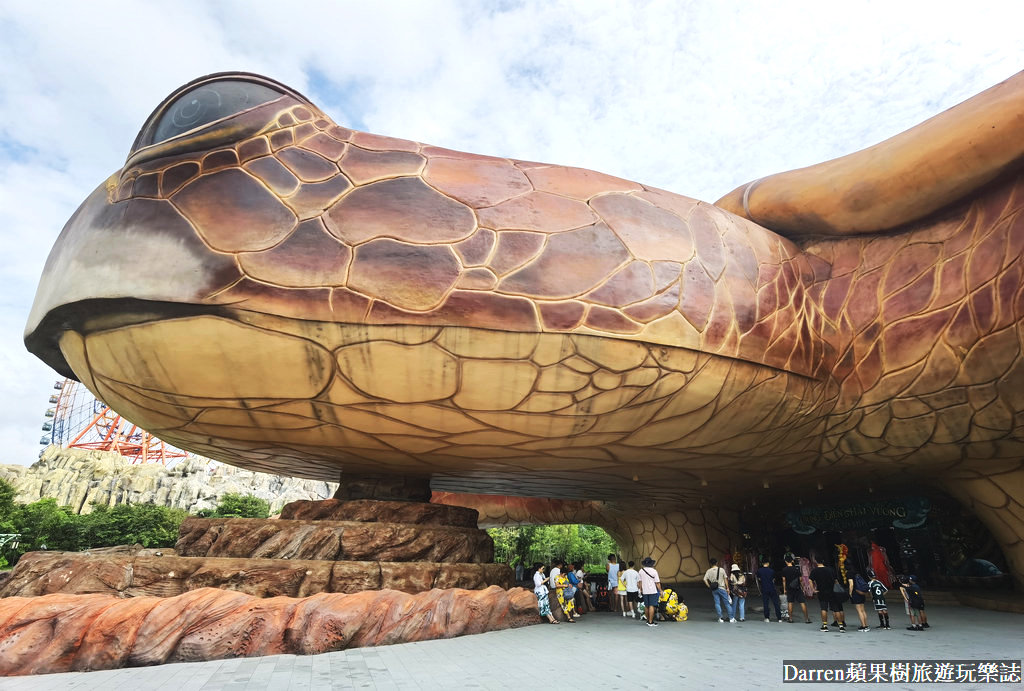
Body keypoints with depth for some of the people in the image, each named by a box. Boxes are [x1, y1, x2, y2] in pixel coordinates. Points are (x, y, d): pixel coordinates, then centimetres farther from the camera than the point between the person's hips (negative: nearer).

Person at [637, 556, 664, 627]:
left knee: (646, 606, 13)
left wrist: (640, 590, 17)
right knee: (652, 606, -3)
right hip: (653, 591, -4)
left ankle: (648, 620, 25)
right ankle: (650, 622, -3)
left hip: (644, 591, 4)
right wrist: (660, 591, 2)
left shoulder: (641, 571, 1)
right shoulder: (654, 571, -10)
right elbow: (657, 582, -7)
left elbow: (640, 582, 7)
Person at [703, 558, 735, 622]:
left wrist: (709, 586, 1)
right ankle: (731, 618, 9)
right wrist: (727, 588, 8)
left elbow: (705, 579, -7)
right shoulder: (721, 569, 0)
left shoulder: (709, 571, 1)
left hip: (714, 589, 1)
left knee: (717, 603, 6)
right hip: (721, 588, -1)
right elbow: (725, 579, 1)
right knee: (727, 603, 6)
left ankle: (720, 618, 4)